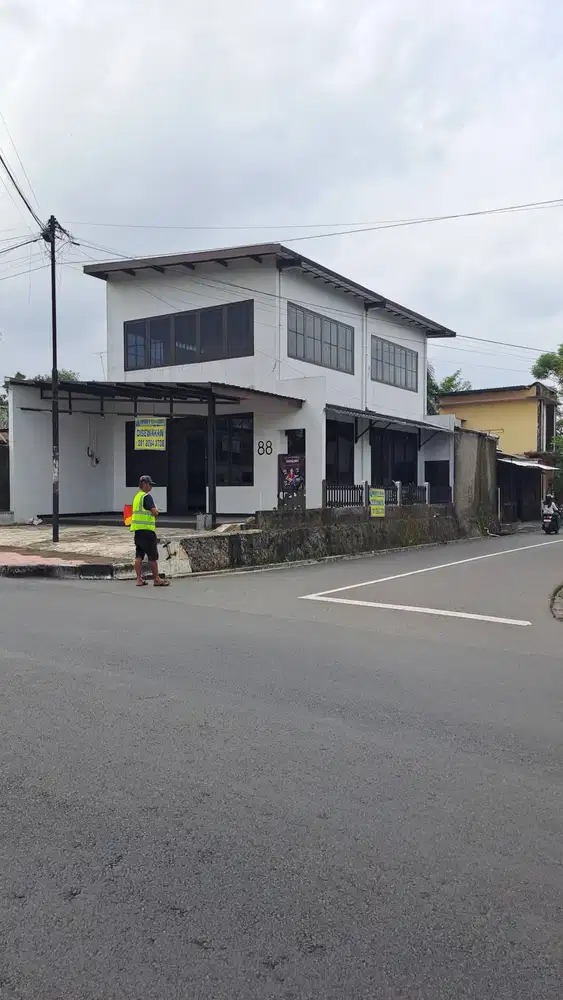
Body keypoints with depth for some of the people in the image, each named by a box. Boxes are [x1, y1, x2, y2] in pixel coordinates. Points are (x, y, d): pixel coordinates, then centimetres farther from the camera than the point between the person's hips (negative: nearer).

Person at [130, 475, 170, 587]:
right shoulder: (147, 496, -12)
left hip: (137, 529, 9)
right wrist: (156, 507, 4)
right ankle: (157, 579, 4)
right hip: (146, 529, -9)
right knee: (152, 556, -1)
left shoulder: (137, 496, 17)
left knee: (139, 555, 7)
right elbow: (155, 513, -15)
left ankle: (139, 579, 7)